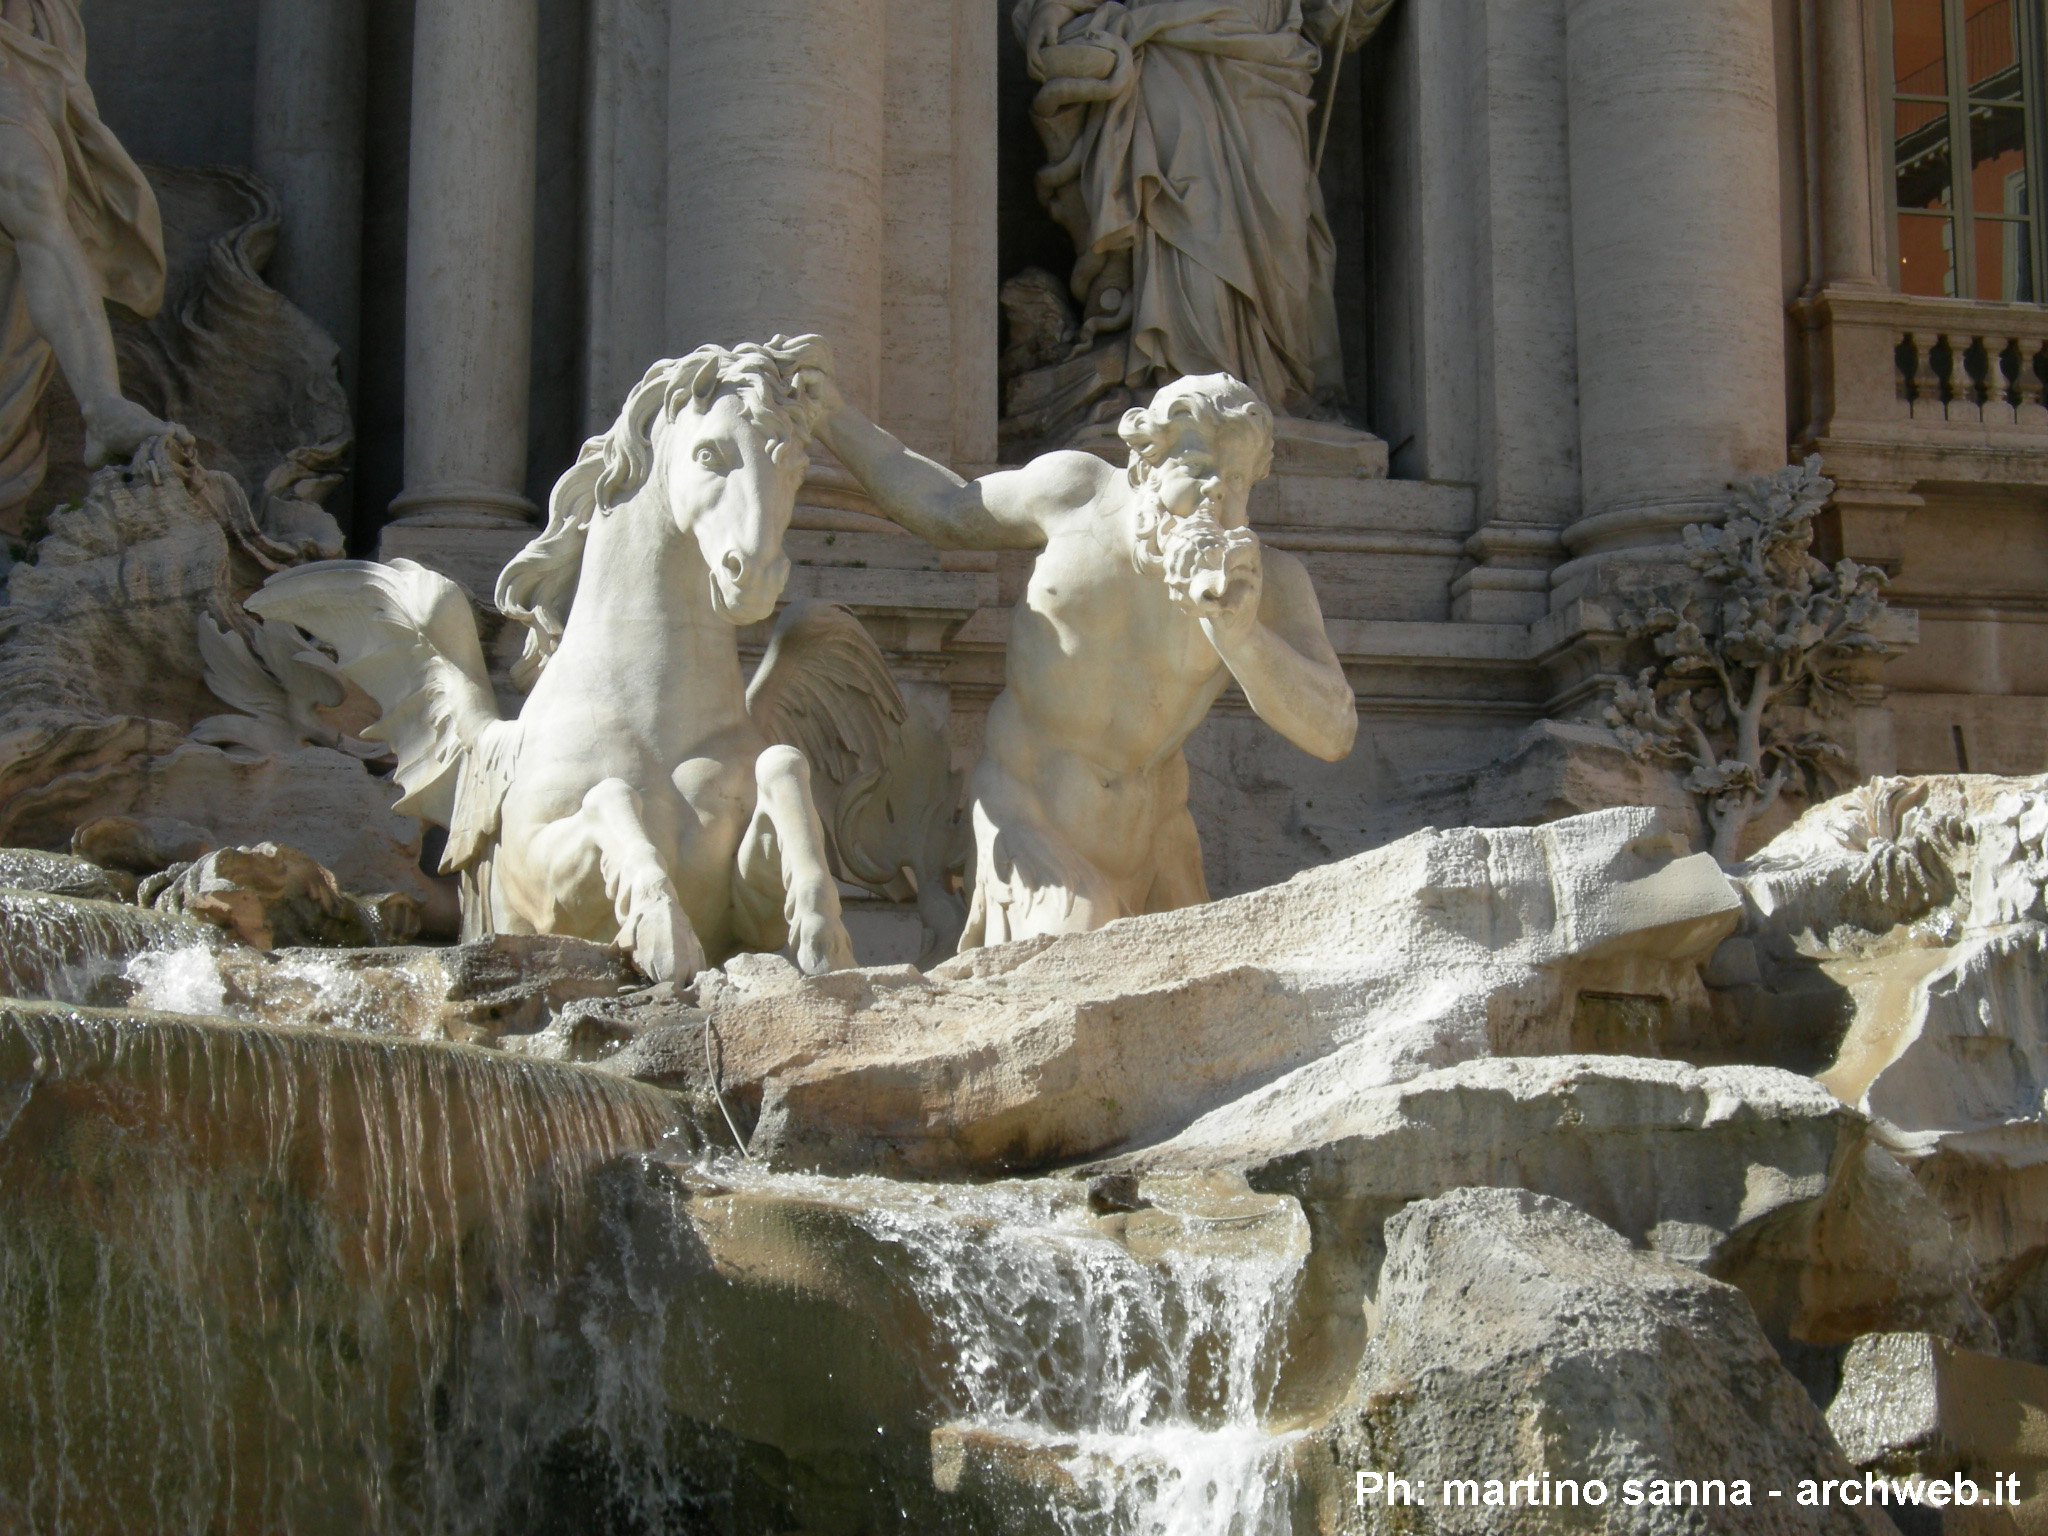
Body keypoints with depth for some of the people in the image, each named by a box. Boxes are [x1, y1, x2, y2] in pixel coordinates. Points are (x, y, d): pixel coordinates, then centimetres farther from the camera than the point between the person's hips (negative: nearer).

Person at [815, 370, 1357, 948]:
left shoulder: (1268, 582, -14)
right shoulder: (1077, 489, -10)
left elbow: (1333, 733, -25)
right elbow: (946, 513, 10)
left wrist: (1236, 632, -40)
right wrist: (827, 415, 15)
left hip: (1144, 824, 2)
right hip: (1034, 805, -2)